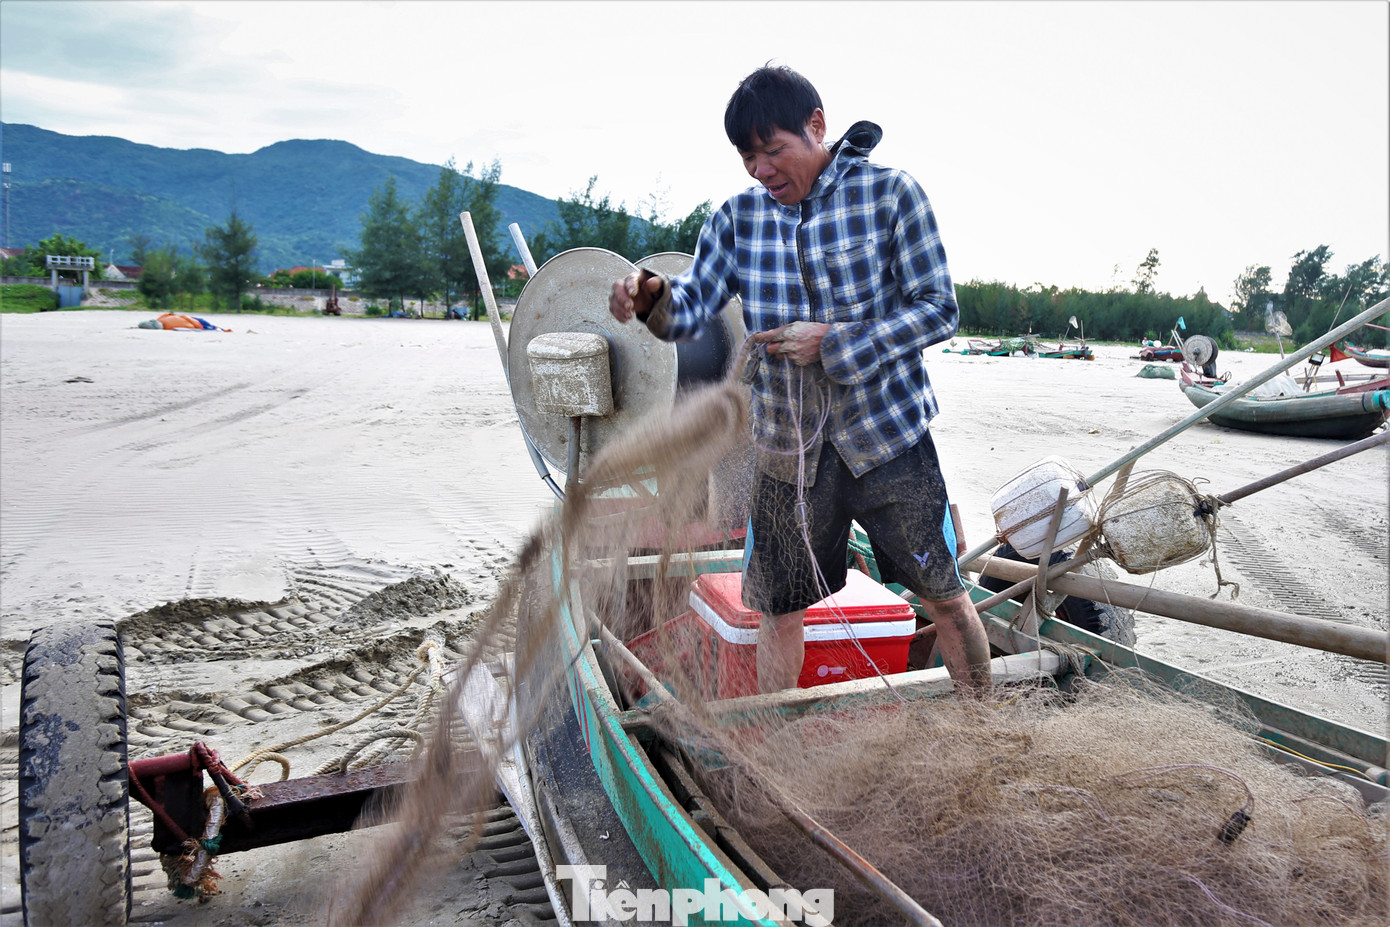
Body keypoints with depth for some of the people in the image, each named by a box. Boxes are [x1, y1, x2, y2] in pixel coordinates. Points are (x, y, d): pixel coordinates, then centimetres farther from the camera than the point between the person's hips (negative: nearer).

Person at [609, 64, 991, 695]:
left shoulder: (890, 193, -7)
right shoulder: (739, 217, 2)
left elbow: (940, 310, -9)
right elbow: (692, 310, -4)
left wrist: (833, 342, -20)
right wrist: (653, 298, -28)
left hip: (887, 435, -2)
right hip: (786, 446, 3)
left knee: (943, 594, 9)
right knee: (779, 608, 13)